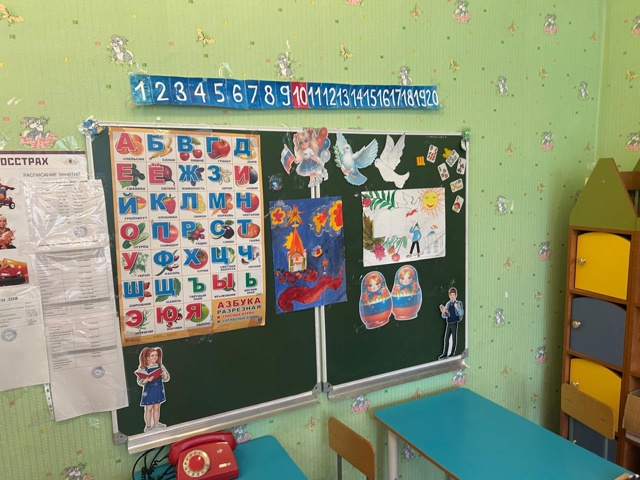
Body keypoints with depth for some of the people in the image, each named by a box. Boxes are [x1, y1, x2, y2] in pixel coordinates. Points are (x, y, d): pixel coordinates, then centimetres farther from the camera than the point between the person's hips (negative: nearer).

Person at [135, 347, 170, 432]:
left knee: (157, 407, 13)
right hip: (148, 391, -3)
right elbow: (140, 382, -12)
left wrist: (165, 375, -22)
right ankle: (148, 425, 19)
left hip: (158, 390, 3)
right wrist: (146, 380, -31)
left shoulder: (160, 366, -3)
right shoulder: (143, 369, -13)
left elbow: (166, 379, -1)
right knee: (148, 408, 4)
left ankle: (156, 423, 27)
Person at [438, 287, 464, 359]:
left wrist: (457, 308, -29)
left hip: (455, 324, -4)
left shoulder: (459, 303, -2)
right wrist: (443, 311, -14)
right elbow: (444, 316, 9)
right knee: (446, 339, 5)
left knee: (454, 339, 4)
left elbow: (461, 314, -13)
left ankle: (452, 353, 16)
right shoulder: (447, 304, 8)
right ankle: (445, 354, 11)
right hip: (448, 324, 4)